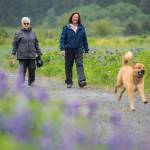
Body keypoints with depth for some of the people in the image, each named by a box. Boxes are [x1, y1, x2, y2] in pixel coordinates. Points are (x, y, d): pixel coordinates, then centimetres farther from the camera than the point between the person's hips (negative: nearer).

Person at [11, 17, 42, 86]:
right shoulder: (19, 34, 1)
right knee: (22, 71, -6)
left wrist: (39, 54, 15)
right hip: (22, 57, -3)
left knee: (32, 69, 5)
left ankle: (30, 83, 20)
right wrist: (13, 55, -4)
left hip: (32, 57, 3)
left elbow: (36, 44, 17)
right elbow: (15, 45, 1)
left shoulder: (33, 33, 12)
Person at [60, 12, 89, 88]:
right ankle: (69, 82, 17)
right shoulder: (66, 27, 1)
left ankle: (81, 81, -22)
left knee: (79, 65, -12)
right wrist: (62, 48, -15)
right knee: (68, 67, 6)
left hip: (78, 50, 1)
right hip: (68, 50, -1)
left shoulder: (81, 28, 8)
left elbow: (84, 39, 12)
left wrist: (86, 50, 10)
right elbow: (62, 38, -3)